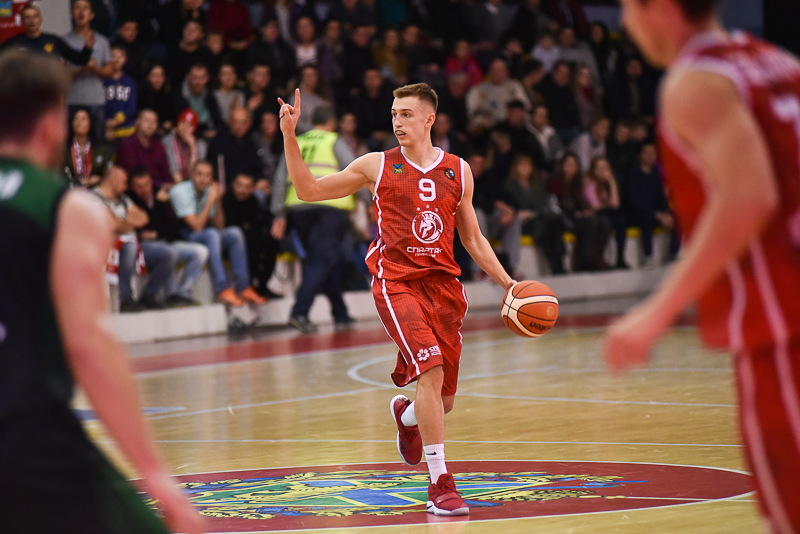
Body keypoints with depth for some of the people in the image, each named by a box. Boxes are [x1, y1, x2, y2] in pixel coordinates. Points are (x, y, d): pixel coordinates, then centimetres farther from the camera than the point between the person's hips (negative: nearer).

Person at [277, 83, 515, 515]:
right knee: (430, 370, -24)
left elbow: (472, 239, 18)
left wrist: (508, 284, 9)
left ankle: (406, 415, 45)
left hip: (443, 281, 3)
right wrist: (290, 137, -5)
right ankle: (440, 484, -18)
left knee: (443, 402, 6)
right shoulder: (377, 166, 4)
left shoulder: (458, 171, 10)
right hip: (397, 280, -3)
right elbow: (308, 190, 6)